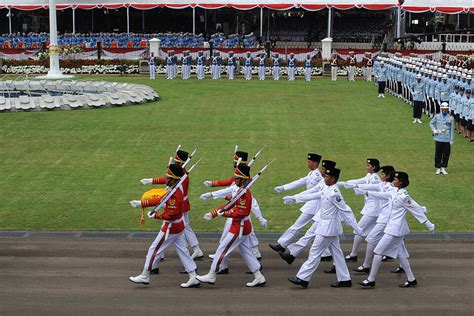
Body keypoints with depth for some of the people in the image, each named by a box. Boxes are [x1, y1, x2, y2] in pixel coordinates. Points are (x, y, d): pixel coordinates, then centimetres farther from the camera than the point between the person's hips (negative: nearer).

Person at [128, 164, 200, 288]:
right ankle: (193, 278, 14)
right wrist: (141, 203, 10)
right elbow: (160, 200, 12)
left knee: (154, 250, 3)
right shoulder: (175, 190, 6)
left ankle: (145, 276, 14)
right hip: (179, 226, 10)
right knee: (182, 251, 12)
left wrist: (156, 215, -16)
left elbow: (171, 214, -28)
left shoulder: (175, 195, -25)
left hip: (170, 228, -10)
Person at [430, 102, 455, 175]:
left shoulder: (451, 118, 2)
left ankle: (443, 168, 16)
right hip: (438, 138, 0)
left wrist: (451, 140, 0)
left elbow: (452, 130, 4)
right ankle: (438, 168, 13)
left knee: (446, 154, 3)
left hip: (447, 139, 0)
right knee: (438, 154, 2)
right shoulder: (437, 116, 4)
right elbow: (431, 123, 15)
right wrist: (434, 130, -3)